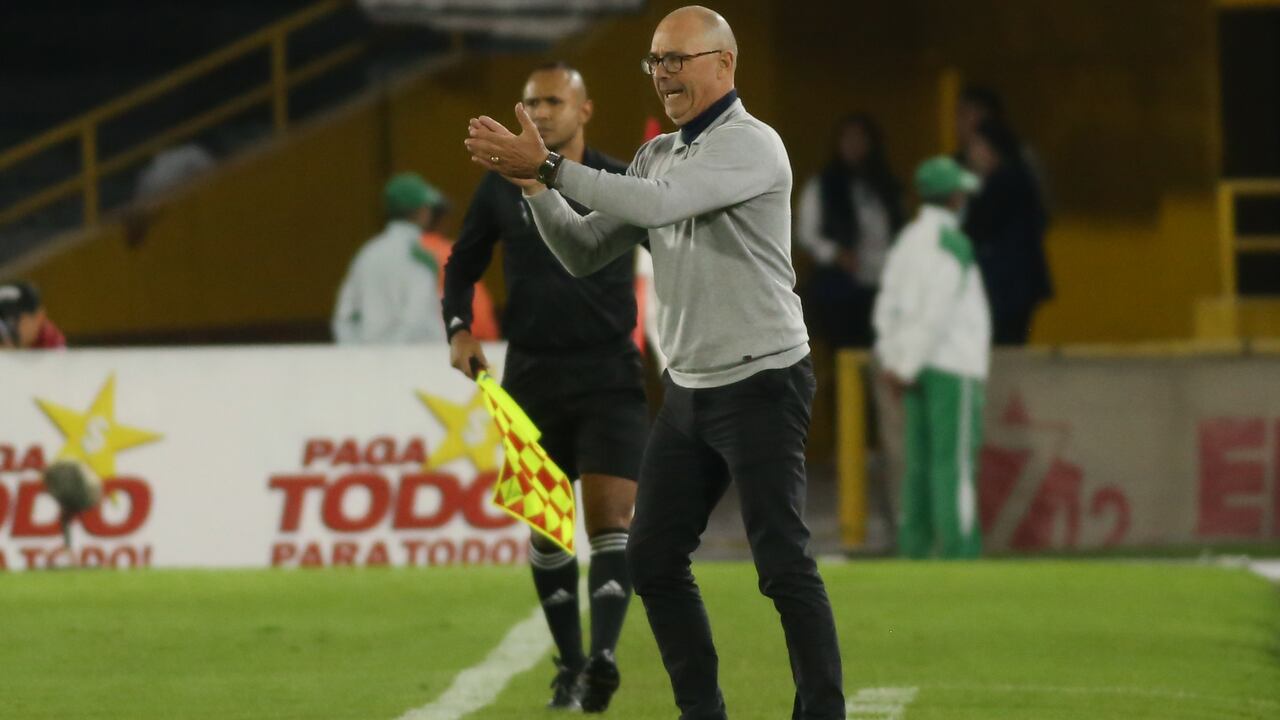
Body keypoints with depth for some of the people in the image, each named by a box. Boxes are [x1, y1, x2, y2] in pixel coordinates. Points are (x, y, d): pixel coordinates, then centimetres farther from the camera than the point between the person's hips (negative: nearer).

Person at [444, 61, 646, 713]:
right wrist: (459, 328, -1)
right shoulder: (501, 188, 4)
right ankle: (569, 665, 17)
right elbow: (463, 264, 15)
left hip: (609, 373, -3)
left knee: (609, 516, -14)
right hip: (532, 376, 3)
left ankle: (602, 658, -24)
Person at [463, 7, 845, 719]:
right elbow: (585, 253, 10)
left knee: (784, 565, -10)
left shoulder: (751, 145, -13)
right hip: (689, 390, 8)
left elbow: (656, 205, -28)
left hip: (761, 385, -8)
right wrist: (534, 183, -6)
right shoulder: (657, 156, 12)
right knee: (653, 559, 7)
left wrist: (548, 165, -27)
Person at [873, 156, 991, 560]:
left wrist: (892, 362, 6)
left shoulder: (907, 240, 12)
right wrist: (907, 367, -14)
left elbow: (888, 306, 9)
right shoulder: (952, 243, -12)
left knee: (920, 460, 9)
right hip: (954, 365, -8)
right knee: (955, 461, -8)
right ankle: (959, 547, -11)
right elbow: (937, 312, -18)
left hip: (915, 368, 8)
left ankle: (914, 546, 9)